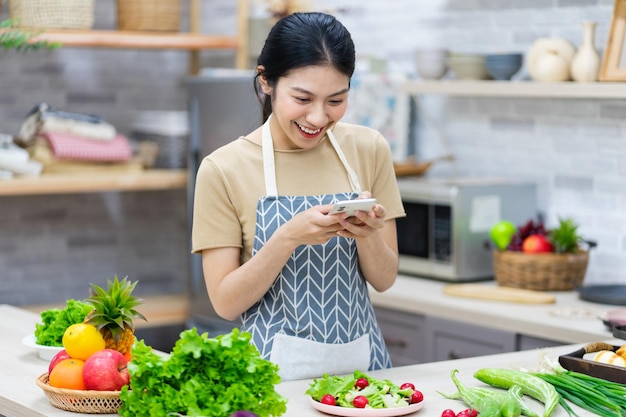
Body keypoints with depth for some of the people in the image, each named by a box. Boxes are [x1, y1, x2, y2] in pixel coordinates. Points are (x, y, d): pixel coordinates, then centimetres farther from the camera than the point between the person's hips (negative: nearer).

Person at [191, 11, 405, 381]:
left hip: (363, 361, 3)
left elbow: (385, 279, 7)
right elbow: (225, 303, -6)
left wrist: (367, 234, -14)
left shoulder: (368, 149, 3)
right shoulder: (223, 170, -6)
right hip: (279, 369, -2)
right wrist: (289, 237, -19)